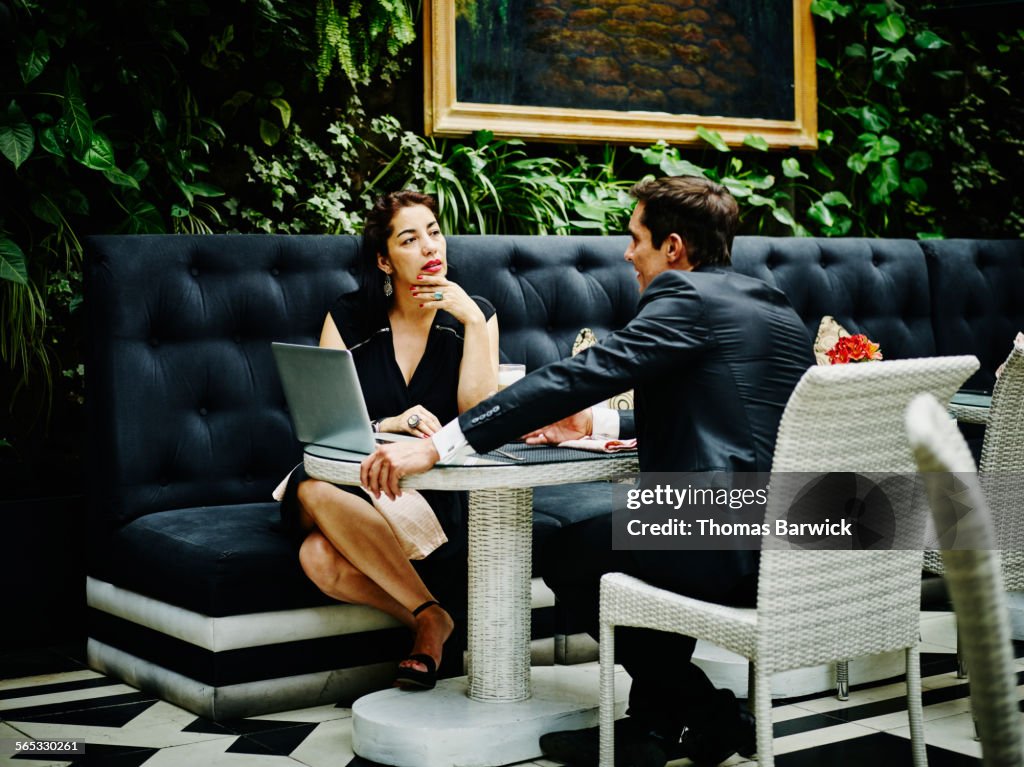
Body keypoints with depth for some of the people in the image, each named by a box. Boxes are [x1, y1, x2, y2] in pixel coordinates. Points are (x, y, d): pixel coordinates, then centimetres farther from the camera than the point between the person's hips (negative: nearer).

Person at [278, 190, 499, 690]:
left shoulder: (474, 315, 5)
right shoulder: (350, 319, 3)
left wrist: (472, 321, -12)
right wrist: (386, 425, -23)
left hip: (439, 497, -2)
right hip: (354, 483, 2)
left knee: (323, 554, -34)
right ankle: (429, 616, -20)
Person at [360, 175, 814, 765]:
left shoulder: (688, 297, -9)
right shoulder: (777, 307, 18)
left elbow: (576, 376, -18)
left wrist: (439, 446, -19)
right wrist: (597, 424, 30)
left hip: (727, 543, -9)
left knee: (570, 556, 13)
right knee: (603, 541, 28)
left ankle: (711, 717, 15)